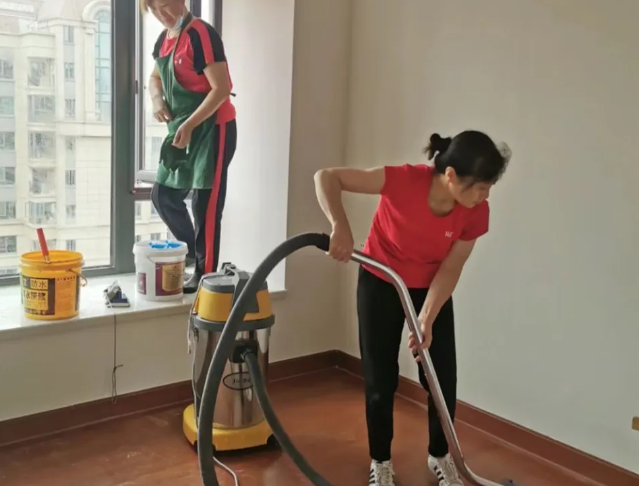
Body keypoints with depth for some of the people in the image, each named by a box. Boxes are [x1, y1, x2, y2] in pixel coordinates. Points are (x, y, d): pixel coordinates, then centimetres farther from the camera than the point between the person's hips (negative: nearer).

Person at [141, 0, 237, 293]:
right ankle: (195, 256, 28)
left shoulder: (202, 35, -16)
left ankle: (205, 275, 5)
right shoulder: (164, 39, 11)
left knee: (205, 203, -6)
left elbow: (221, 88, -21)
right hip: (182, 130, 9)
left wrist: (190, 125, -24)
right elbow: (155, 78, 26)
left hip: (212, 129, -9)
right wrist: (157, 100, 3)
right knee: (163, 195, 13)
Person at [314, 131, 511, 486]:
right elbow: (326, 177, -31)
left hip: (431, 289, 3)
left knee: (443, 378, 4)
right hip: (380, 284, -3)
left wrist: (427, 320, -23)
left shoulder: (476, 213, -22)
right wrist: (340, 227, -46)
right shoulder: (403, 180, -33)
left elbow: (450, 269, -14)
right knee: (380, 380, 2)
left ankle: (440, 455, 30)